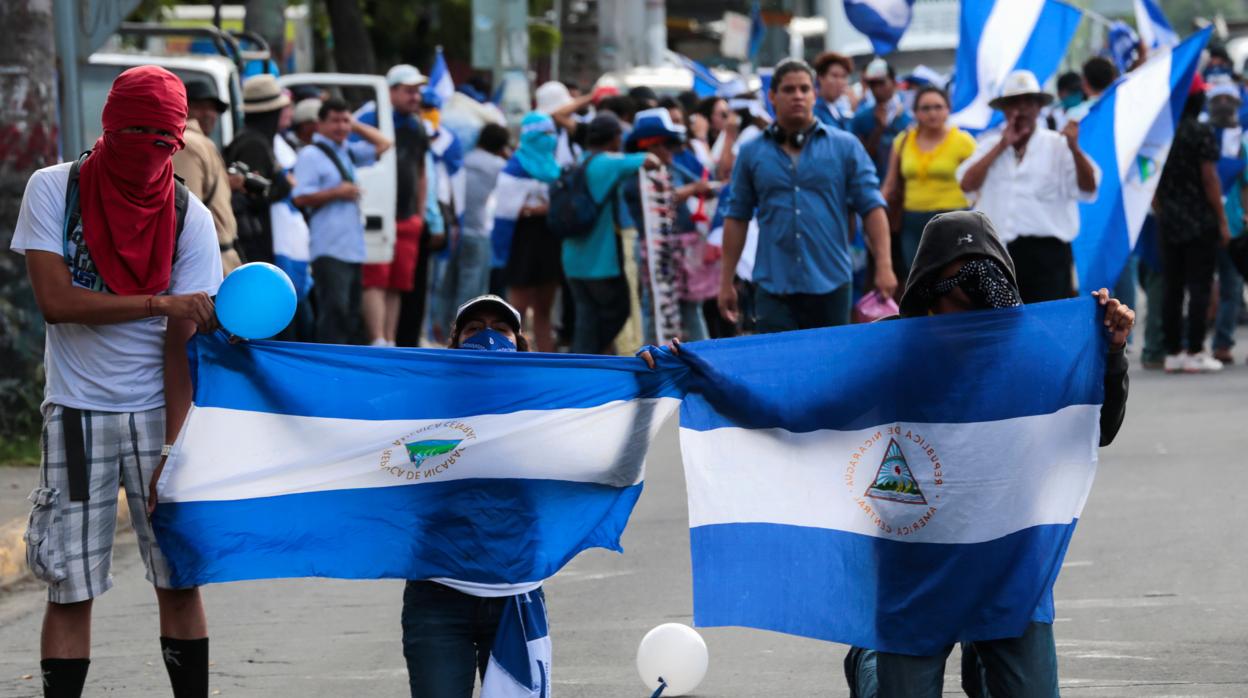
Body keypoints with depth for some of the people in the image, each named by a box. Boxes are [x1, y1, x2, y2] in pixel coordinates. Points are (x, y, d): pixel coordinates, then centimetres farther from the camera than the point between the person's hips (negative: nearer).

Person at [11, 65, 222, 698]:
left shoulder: (190, 219, -3)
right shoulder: (54, 190, -3)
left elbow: (183, 340, -7)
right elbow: (54, 300, -13)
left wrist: (173, 450, -14)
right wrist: (159, 303, -19)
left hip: (160, 413, 1)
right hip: (77, 415, -1)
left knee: (179, 579, 1)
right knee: (70, 586, -1)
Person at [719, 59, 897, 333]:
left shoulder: (845, 147, 4)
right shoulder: (752, 153, 8)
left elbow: (872, 207, 1)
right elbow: (737, 217, 10)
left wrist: (884, 267, -9)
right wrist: (726, 281, 7)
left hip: (830, 286, 0)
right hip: (774, 287, 0)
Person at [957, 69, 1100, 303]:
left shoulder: (1056, 145, 4)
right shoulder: (990, 147, 15)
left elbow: (1088, 187, -8)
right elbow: (968, 183, -1)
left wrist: (1074, 149, -25)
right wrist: (1002, 146, -2)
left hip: (1047, 251, -3)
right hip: (999, 254, 3)